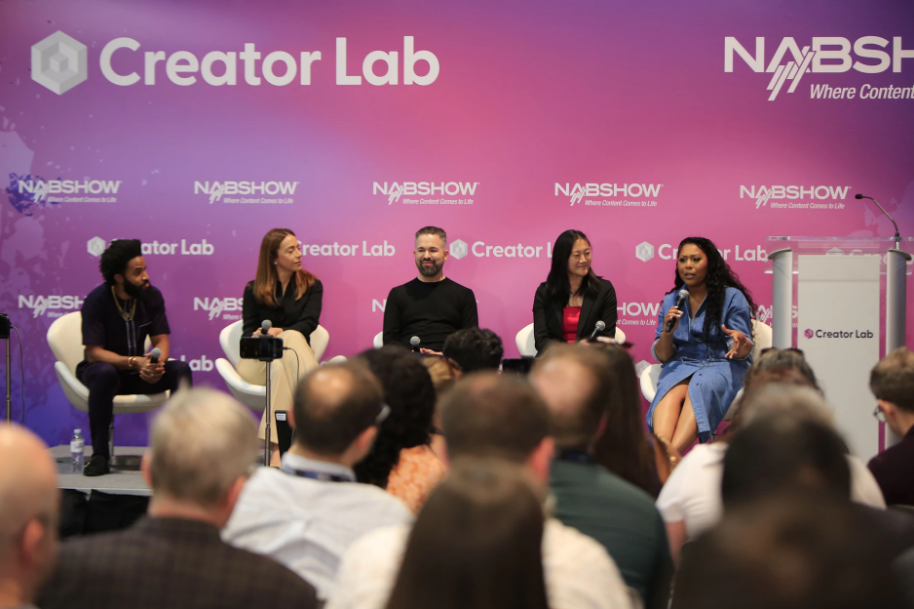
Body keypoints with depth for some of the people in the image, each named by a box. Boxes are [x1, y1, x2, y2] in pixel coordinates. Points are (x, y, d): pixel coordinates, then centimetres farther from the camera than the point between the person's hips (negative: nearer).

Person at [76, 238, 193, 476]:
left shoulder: (151, 296, -4)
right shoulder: (97, 300, -17)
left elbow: (161, 340, -4)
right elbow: (94, 352, -21)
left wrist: (156, 363, -28)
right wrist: (134, 362, -34)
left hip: (139, 372, 4)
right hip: (101, 367, -4)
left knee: (180, 369, -21)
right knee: (105, 373, -39)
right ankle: (99, 455, -32)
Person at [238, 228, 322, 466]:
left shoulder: (311, 286, 12)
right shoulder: (253, 290, 13)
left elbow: (308, 324, -3)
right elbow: (248, 331, 7)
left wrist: (279, 331, -21)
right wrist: (260, 336, -19)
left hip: (294, 353, 0)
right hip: (259, 360, 0)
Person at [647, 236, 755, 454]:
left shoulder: (732, 297, 3)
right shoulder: (671, 301, 13)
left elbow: (741, 352, -3)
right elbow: (662, 356, 10)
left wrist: (740, 341, -28)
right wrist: (667, 332, -11)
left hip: (722, 365, -2)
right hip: (682, 364, 2)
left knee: (700, 387, -37)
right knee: (671, 390, -34)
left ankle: (672, 453, -54)